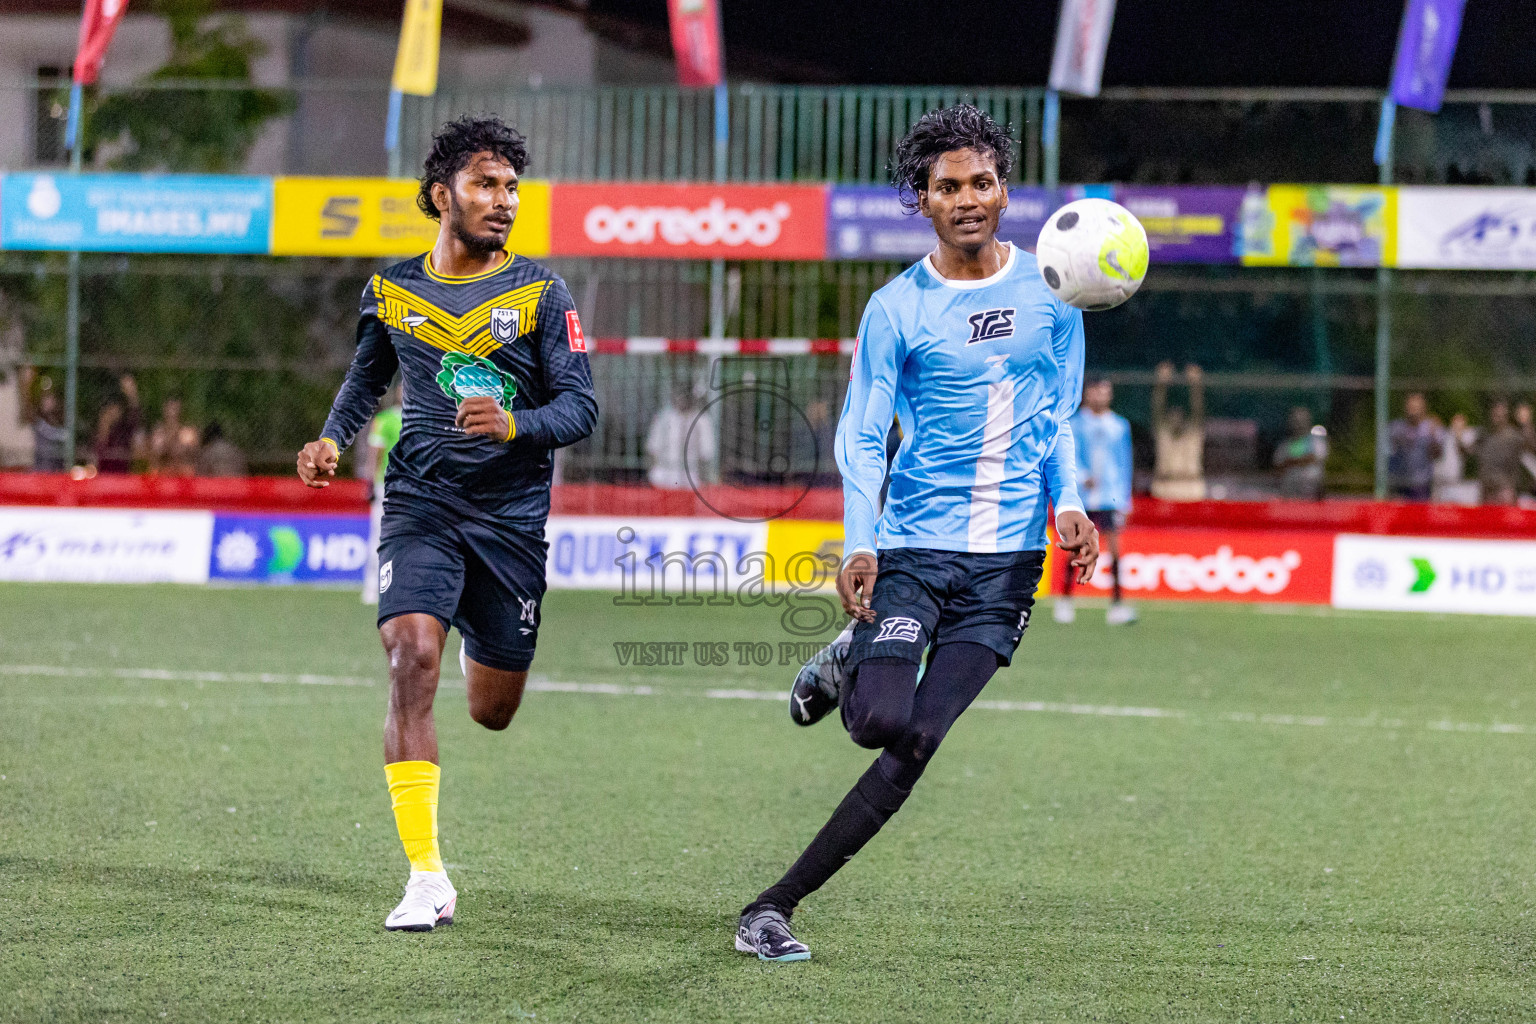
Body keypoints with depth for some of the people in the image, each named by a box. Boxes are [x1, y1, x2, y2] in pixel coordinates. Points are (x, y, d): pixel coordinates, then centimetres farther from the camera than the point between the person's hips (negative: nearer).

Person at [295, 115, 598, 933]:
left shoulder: (540, 294, -2)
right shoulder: (391, 291, 6)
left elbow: (581, 407, -6)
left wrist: (513, 424, -25)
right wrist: (332, 439, 7)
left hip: (512, 516, 0)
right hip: (421, 504, 0)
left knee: (492, 711, 8)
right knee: (412, 659, -23)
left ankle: (482, 644, 50)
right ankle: (427, 880, -20)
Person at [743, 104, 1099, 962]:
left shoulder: (1050, 290, 8)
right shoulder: (897, 310, -2)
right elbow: (860, 437, -3)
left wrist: (1067, 504, 1)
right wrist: (860, 544, -17)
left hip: (1009, 556, 2)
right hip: (914, 545, -2)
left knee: (918, 745, -9)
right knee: (883, 721, -21)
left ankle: (775, 907, -1)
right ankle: (846, 667, 18)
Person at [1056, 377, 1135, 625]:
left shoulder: (1120, 425, 10)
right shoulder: (1075, 424, 4)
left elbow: (1124, 463, 13)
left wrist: (1124, 499, 9)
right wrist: (1082, 477, -22)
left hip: (1110, 497, 1)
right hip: (1080, 497, -1)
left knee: (1113, 546, -9)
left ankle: (1117, 604, -11)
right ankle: (1064, 601, 15)